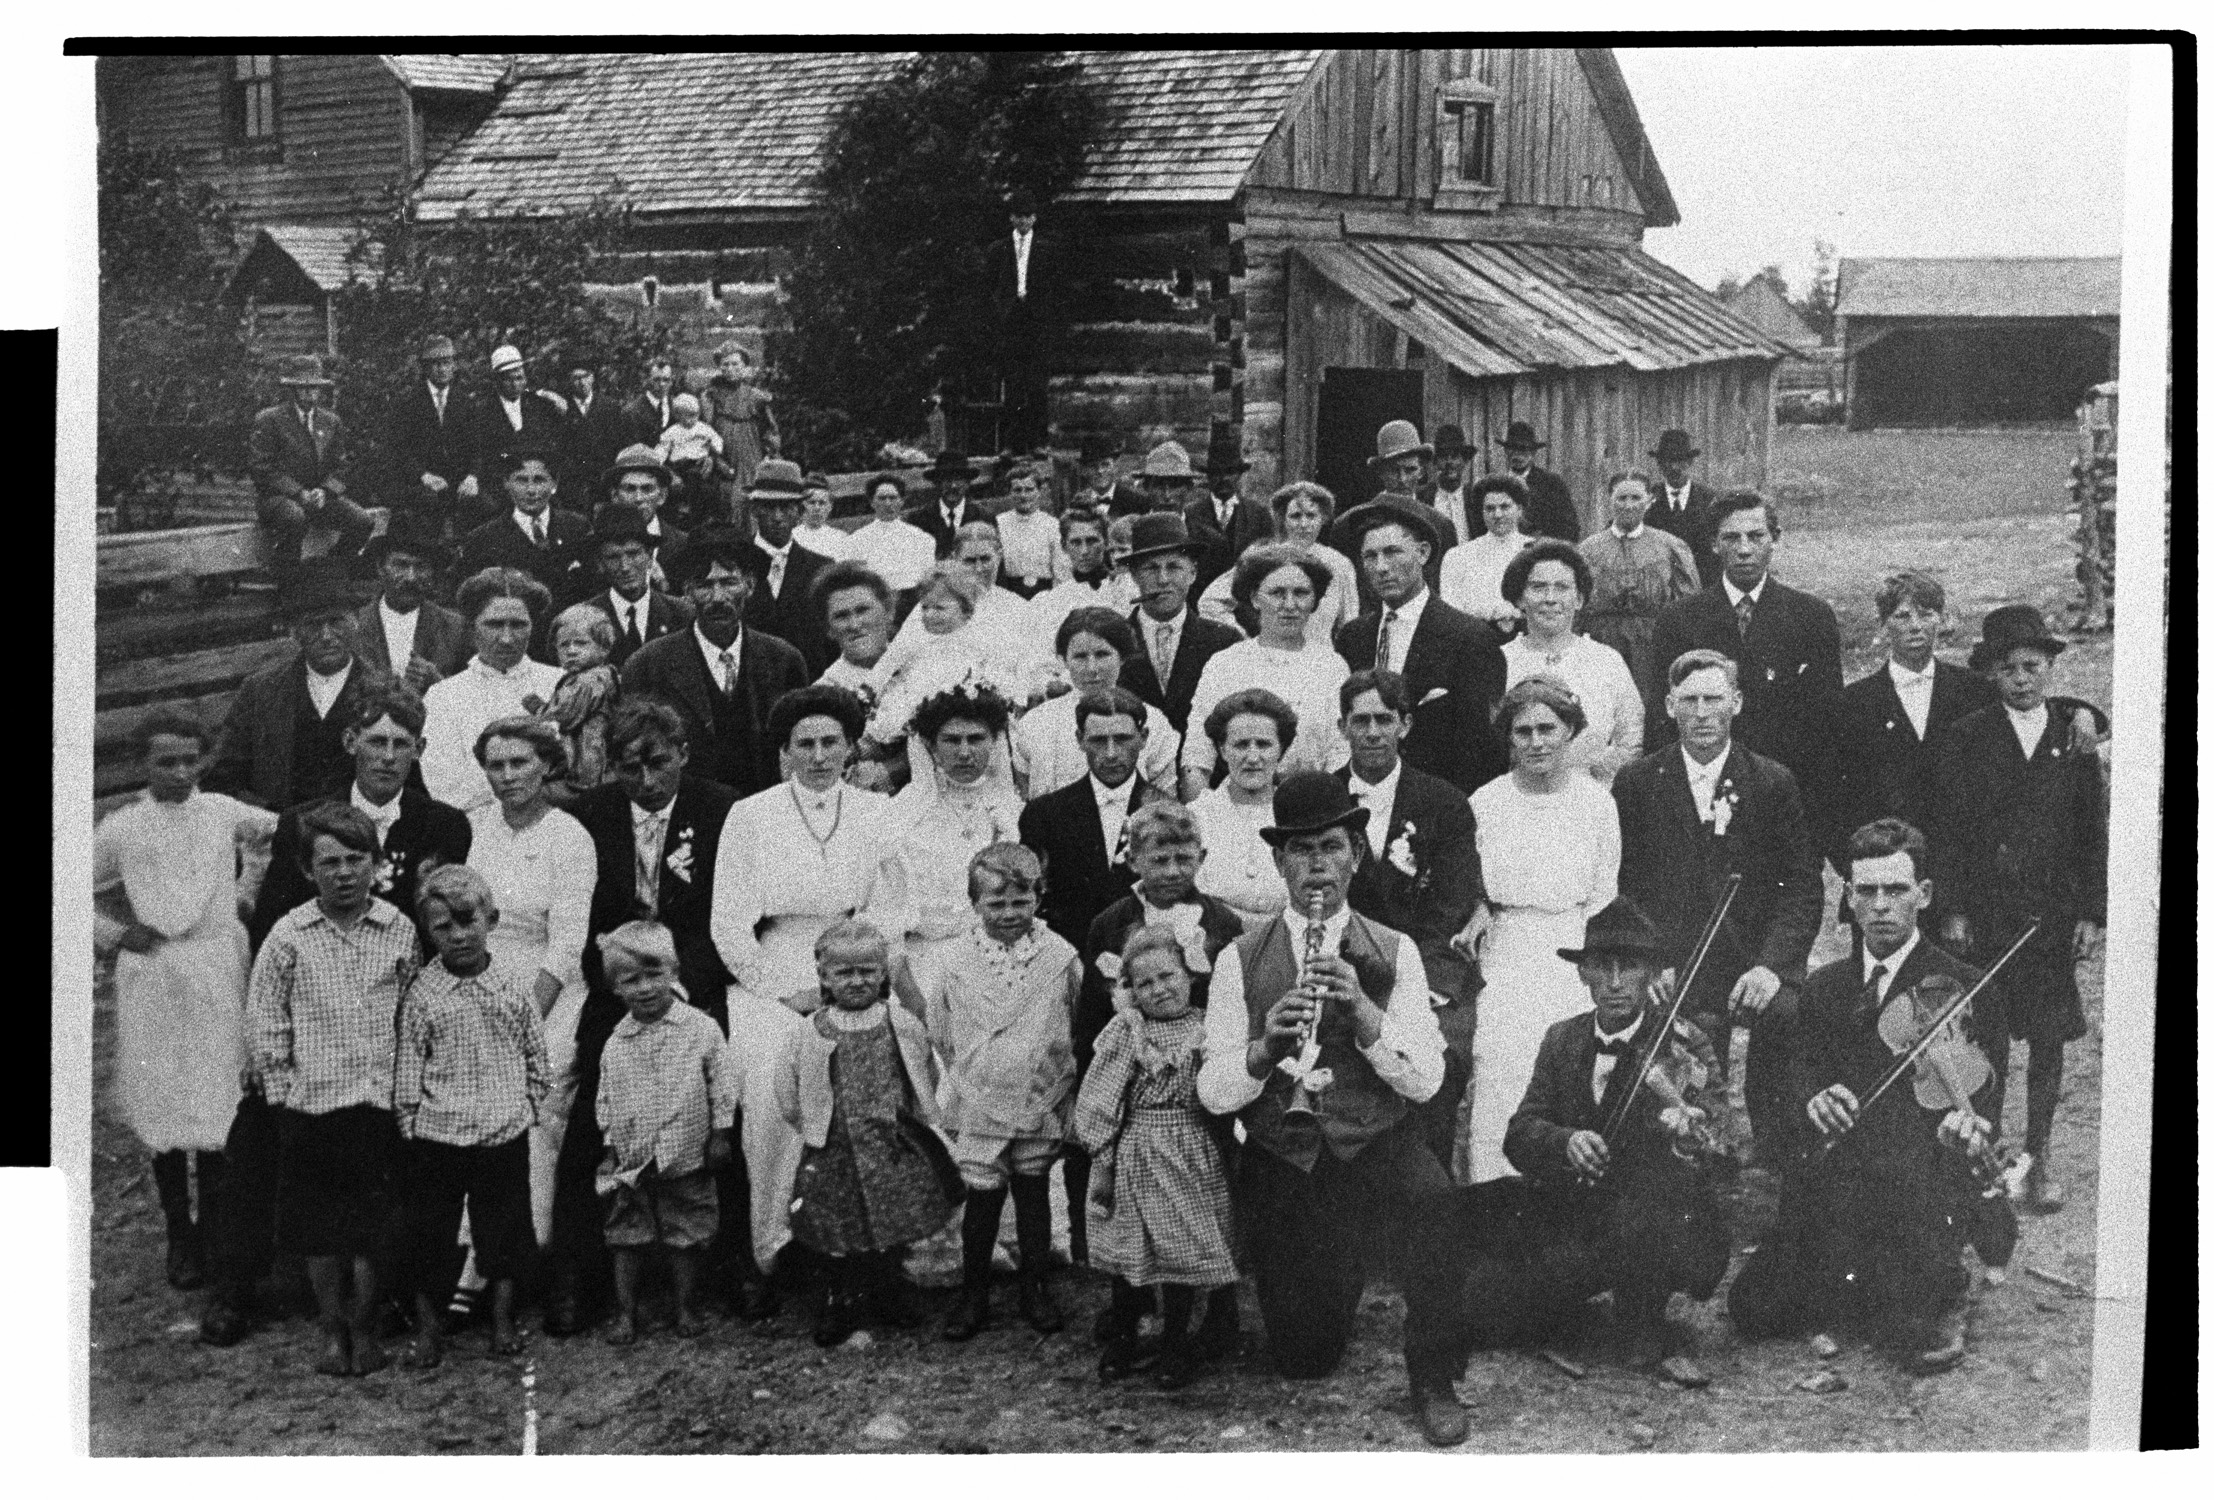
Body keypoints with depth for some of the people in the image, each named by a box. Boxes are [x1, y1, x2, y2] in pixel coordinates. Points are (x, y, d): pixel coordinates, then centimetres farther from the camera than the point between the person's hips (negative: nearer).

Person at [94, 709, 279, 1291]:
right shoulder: (120, 828, -1)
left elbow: (276, 830, 22)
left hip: (219, 976, 1)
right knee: (164, 1109, 2)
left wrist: (249, 890, 17)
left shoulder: (223, 812, 3)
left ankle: (215, 1234, 14)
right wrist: (113, 933, -2)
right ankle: (178, 1237, 14)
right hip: (152, 981, -1)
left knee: (217, 1106, 1)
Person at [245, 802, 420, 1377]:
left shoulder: (399, 930, 1)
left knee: (373, 1226, 5)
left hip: (382, 1099, 1)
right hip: (312, 1103, 0)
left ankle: (364, 1327, 21)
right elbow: (264, 1019, 1)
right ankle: (332, 1329, 23)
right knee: (318, 1226, 8)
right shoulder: (288, 935, -3)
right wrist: (280, 1086, -1)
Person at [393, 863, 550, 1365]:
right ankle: (428, 1327, 21)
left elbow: (536, 1054, 9)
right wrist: (409, 1120, -5)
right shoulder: (421, 994, -6)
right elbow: (407, 1068, -2)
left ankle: (503, 1319, 27)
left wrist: (529, 1105, 3)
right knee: (427, 1233, 7)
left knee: (505, 1229, 11)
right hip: (436, 1138, -1)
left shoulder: (514, 986, 0)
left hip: (506, 1134, 2)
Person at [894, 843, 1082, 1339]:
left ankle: (1036, 1287, 28)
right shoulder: (953, 959, -6)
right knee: (981, 1198, 5)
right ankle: (974, 1294, 20)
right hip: (979, 1107, 0)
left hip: (1040, 1105, 1)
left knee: (1033, 1193, 12)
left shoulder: (1060, 956, -5)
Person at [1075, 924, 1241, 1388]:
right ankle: (1120, 1338, 27)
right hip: (1137, 1155, -1)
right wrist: (1103, 1161, -5)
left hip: (1196, 1157, 1)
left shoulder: (1207, 1029, 0)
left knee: (1185, 1250, 6)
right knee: (1133, 1250, 8)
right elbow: (1098, 1100, -4)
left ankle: (1176, 1345, 22)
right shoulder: (1125, 1029, -5)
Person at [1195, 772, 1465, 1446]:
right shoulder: (1239, 961, 1)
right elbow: (1213, 1093, -5)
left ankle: (1433, 1379, -12)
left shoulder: (1395, 952, 2)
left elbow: (1424, 1080, -8)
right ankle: (1343, 1270, 36)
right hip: (1282, 1167, 1)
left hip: (1378, 1147, -1)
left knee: (1429, 1194, -35)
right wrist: (1265, 1047, -25)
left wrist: (1362, 1010, -24)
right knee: (1302, 1362, -1)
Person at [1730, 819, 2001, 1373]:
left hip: (1926, 1186, -3)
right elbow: (1798, 1072, 5)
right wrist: (1812, 1099, -19)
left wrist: (1965, 1122, -28)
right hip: (1831, 1191, 3)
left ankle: (1934, 1308, -5)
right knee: (1753, 1309, -11)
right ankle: (1882, 1291, 19)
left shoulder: (1961, 987, 2)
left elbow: (1983, 1092, -4)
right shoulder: (1824, 987, 14)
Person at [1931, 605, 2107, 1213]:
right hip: (1985, 917, -2)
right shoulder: (1965, 740, 0)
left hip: (2056, 919, 2)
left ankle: (2039, 1157, 19)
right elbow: (1948, 832, -1)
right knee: (1987, 1041, 1)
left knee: (2048, 1040, 7)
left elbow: (2095, 835, 6)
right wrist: (1952, 910, -7)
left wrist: (2092, 913, 0)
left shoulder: (2075, 739, 5)